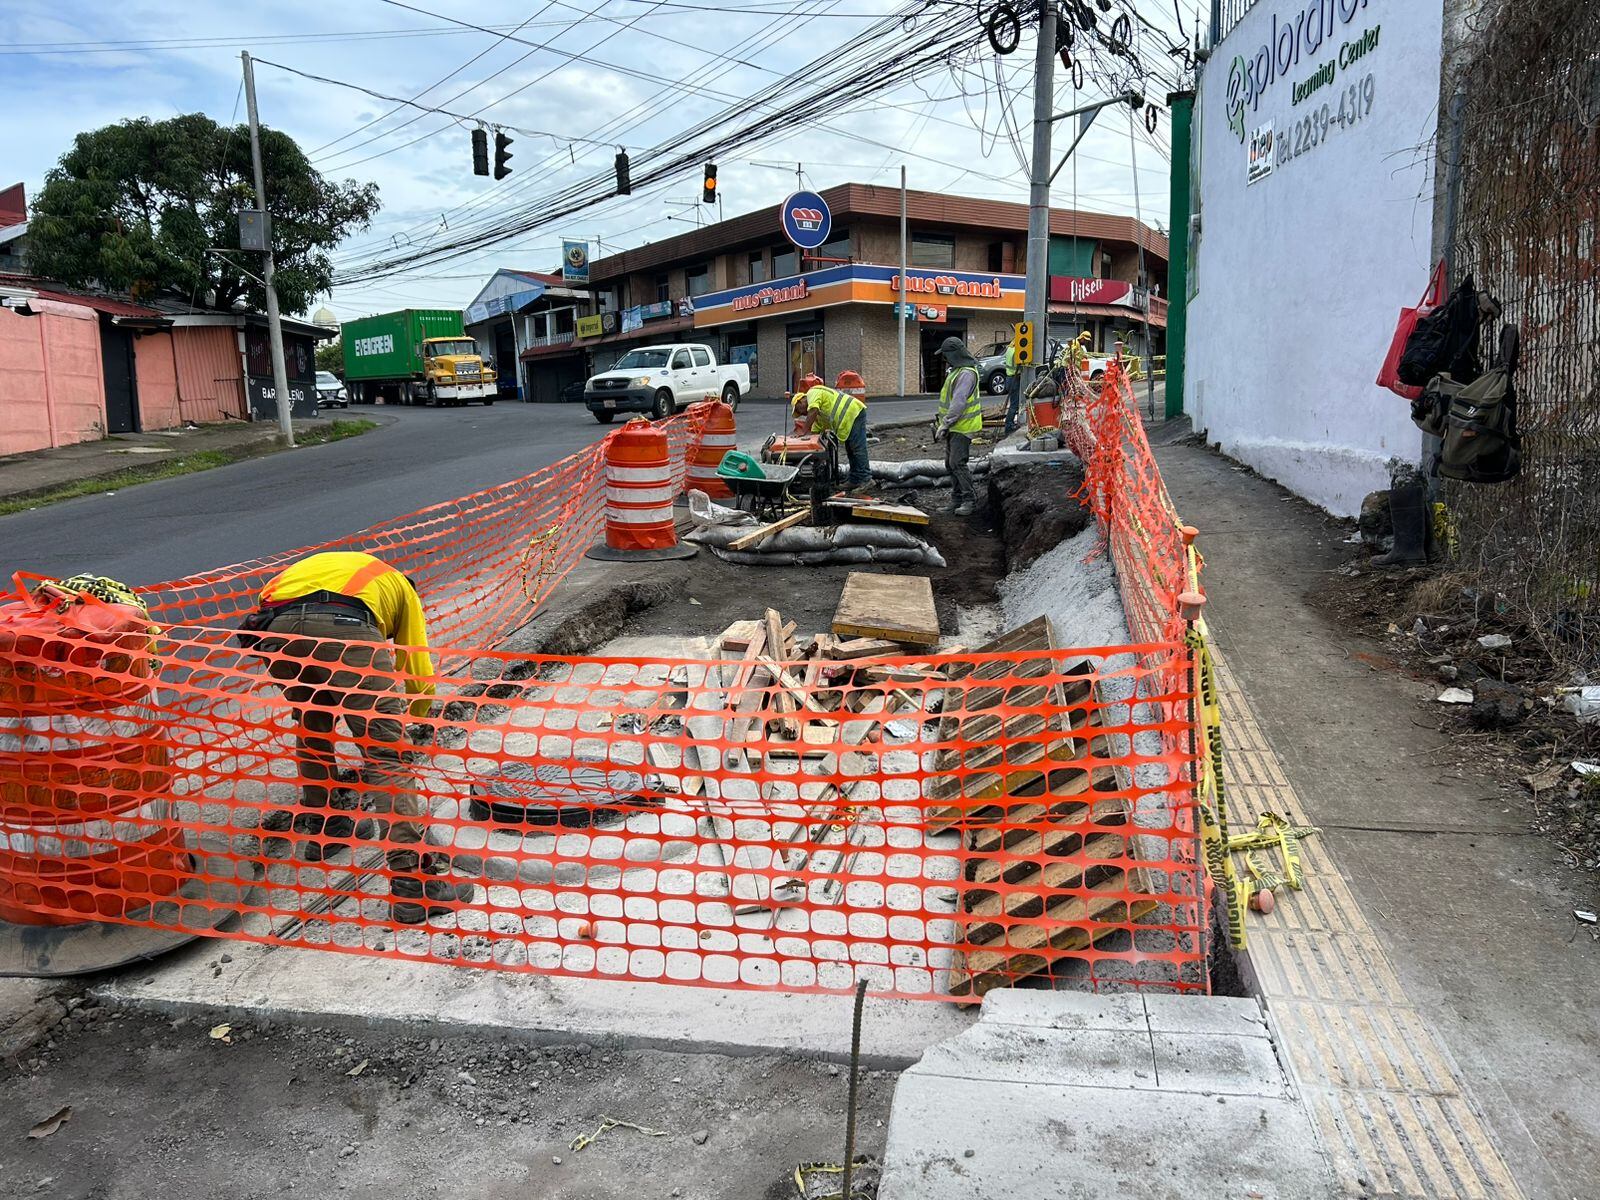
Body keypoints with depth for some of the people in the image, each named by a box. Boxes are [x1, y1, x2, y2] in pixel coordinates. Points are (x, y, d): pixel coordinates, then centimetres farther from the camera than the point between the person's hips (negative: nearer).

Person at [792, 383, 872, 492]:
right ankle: (855, 481, 19)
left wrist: (803, 431, -16)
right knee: (850, 450, 14)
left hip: (854, 413, -11)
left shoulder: (812, 393, -2)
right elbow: (816, 431, 25)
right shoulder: (819, 414, 27)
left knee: (858, 449, -11)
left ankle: (866, 479, -11)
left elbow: (813, 412, -18)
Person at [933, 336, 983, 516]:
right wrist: (943, 422, 20)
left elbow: (959, 402, -25)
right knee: (950, 463, 13)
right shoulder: (957, 370, 16)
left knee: (957, 463, -12)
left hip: (962, 427, -11)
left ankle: (970, 499, -7)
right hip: (954, 426, 11)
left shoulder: (966, 373, -19)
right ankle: (957, 498, 20)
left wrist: (945, 423, -23)